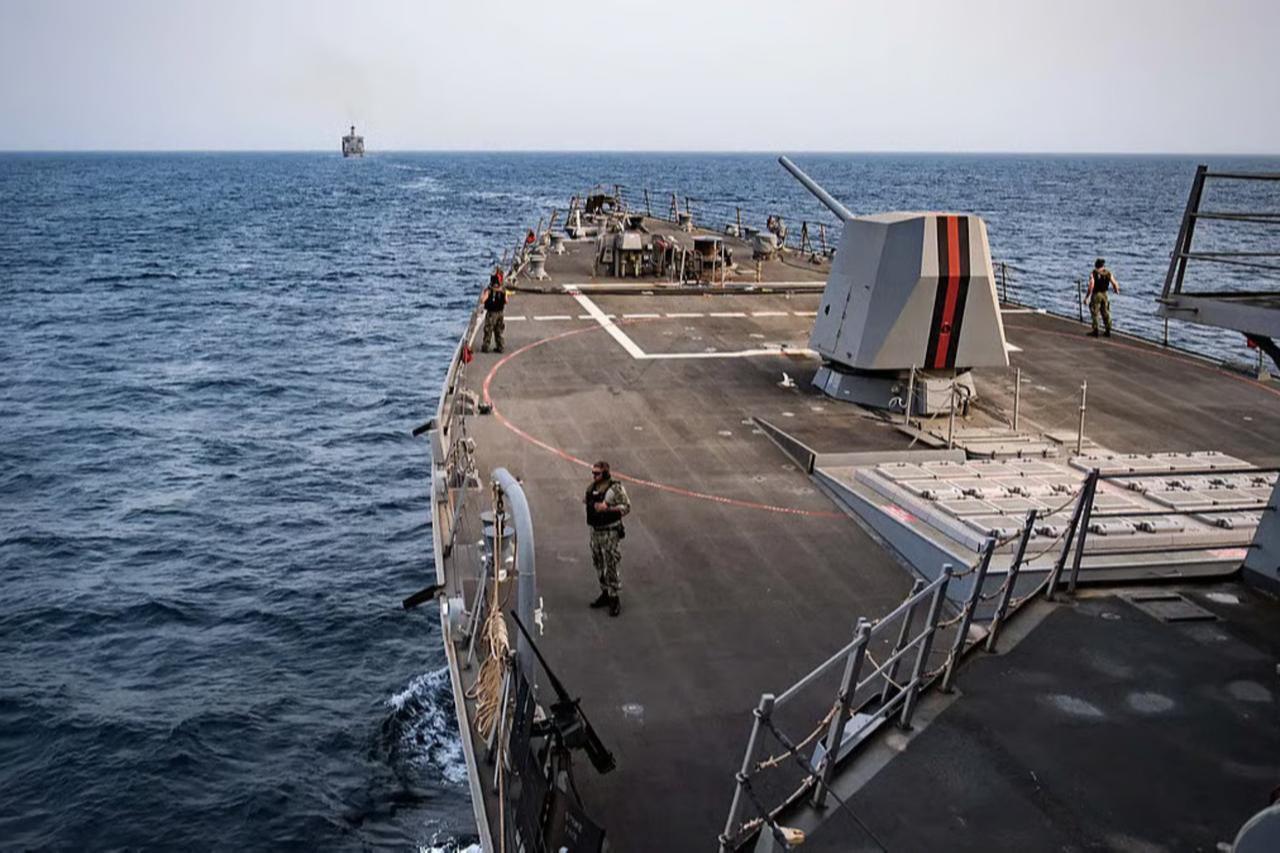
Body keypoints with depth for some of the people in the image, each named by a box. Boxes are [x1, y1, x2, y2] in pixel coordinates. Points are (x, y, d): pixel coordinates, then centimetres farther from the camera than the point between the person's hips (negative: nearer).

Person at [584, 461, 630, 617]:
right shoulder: (592, 487, 6)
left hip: (610, 532, -7)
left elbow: (626, 507, -17)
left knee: (611, 566, -4)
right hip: (595, 531, 7)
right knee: (599, 564, 15)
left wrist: (608, 508, -26)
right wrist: (588, 502, 2)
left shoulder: (615, 488, -15)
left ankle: (615, 599, 5)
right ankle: (605, 593, 30)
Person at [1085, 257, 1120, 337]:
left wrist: (1086, 297, -15)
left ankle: (1095, 331, 4)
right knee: (1106, 313, 12)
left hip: (1096, 295, -4)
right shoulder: (1108, 273, -1)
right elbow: (1114, 284, -2)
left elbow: (1091, 286, -20)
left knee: (1095, 313, 4)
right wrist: (1116, 290, 20)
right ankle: (1108, 331, 15)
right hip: (1105, 295, 4)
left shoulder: (1093, 274, -12)